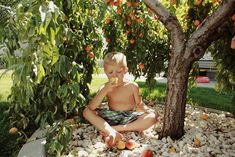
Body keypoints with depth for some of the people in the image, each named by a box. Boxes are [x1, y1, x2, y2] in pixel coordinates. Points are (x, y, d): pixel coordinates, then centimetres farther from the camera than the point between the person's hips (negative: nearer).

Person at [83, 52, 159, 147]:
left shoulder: (132, 86, -2)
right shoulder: (104, 88, -1)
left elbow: (139, 104, 7)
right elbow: (91, 107, -13)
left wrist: (147, 110, -16)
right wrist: (105, 90, -23)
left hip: (129, 118, 0)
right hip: (111, 118, 1)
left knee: (152, 116, -25)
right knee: (87, 112, -16)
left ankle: (115, 129, -26)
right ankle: (111, 132, -32)